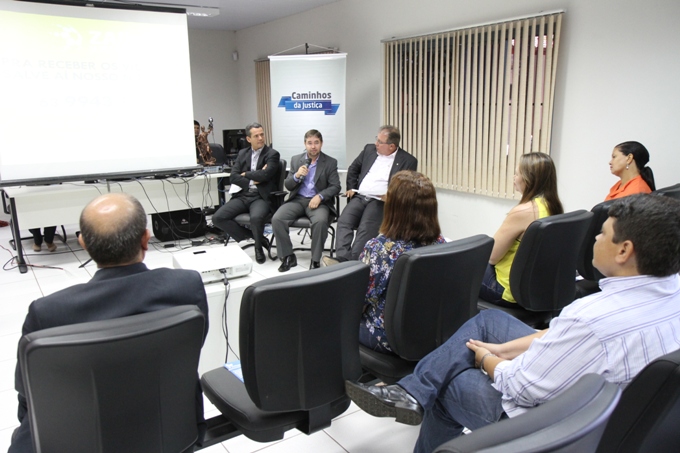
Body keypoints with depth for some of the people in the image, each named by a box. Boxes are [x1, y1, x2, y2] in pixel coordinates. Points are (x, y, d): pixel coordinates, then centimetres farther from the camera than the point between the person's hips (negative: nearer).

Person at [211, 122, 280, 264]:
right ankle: (252, 236, 0)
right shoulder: (242, 153, 15)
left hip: (261, 197, -5)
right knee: (217, 218, -16)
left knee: (256, 218, -36)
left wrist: (246, 174, -1)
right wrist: (253, 178, -9)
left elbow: (265, 174, -15)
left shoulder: (272, 154, 1)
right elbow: (233, 177, 5)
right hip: (242, 196, 5)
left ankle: (258, 247, -4)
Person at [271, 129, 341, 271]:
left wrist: (319, 196, -20)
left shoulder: (330, 162, 2)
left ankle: (315, 260, -19)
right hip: (297, 199, 3)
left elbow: (335, 187, -2)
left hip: (318, 201, -3)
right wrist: (297, 176, -14)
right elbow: (287, 185, 8)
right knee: (276, 219, -24)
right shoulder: (295, 160, 10)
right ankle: (288, 257, -9)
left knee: (320, 221, -36)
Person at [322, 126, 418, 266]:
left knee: (366, 228, -30)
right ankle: (342, 259, -33)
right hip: (359, 197, 4)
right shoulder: (369, 149, 15)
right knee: (344, 221, -23)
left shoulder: (408, 161, 1)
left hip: (380, 201, -4)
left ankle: (350, 261, -35)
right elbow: (353, 169, 26)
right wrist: (351, 188, 14)